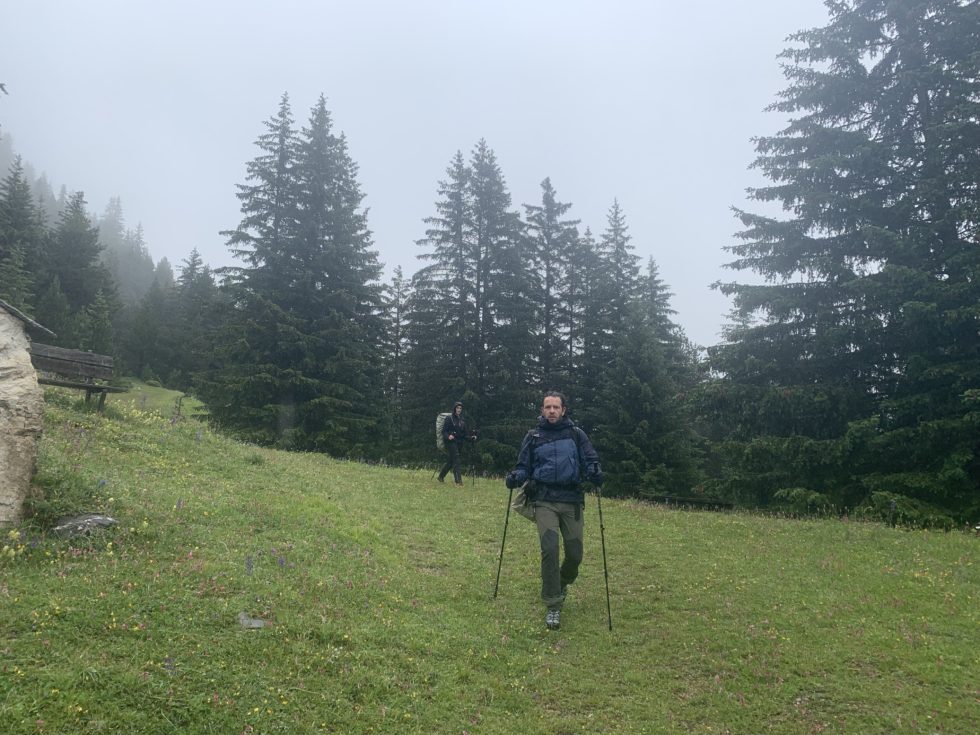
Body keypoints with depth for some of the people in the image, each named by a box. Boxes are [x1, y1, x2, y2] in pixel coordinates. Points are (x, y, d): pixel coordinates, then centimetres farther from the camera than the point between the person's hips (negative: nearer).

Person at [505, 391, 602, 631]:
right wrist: (515, 477, -10)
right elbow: (524, 466, 12)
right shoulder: (533, 436, 9)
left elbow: (590, 460, 4)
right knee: (550, 549, -16)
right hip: (544, 501, -1)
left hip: (572, 501, 1)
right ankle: (553, 607, -4)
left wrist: (594, 472, -19)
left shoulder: (576, 434, 8)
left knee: (574, 554, 3)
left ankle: (562, 584, 38)